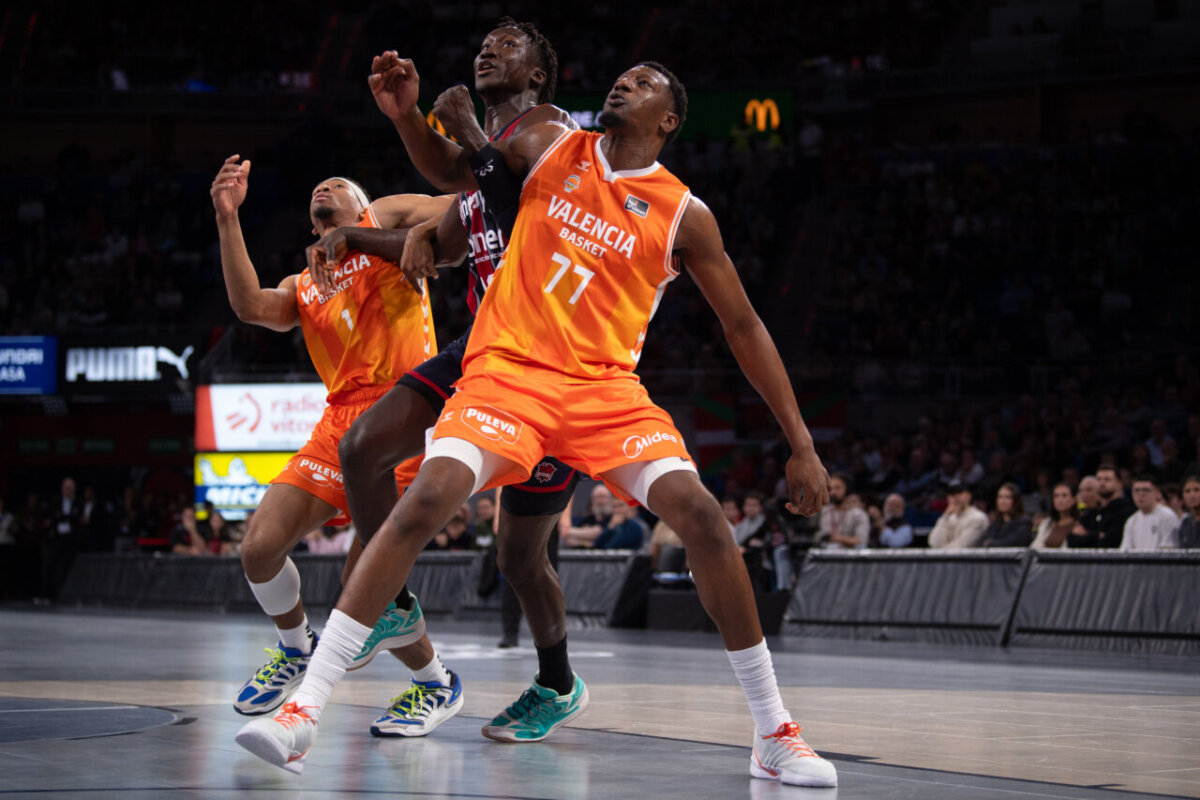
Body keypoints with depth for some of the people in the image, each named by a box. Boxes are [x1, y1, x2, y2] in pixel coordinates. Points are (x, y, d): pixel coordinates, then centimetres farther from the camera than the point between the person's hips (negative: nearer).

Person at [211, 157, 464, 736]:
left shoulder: (385, 219, 13)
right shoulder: (302, 289, 23)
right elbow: (252, 307, 0)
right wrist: (227, 218, -5)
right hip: (341, 422, 6)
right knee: (260, 547, -4)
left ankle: (437, 684, 9)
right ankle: (295, 649, 25)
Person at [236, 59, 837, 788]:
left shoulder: (683, 215, 2)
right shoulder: (553, 149, 7)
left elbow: (744, 326, 5)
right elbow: (458, 173, 21)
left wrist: (802, 444, 1)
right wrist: (408, 113, 0)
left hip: (604, 385, 0)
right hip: (508, 369, 0)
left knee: (700, 513, -20)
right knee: (426, 498, -25)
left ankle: (775, 735, -7)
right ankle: (305, 709, -23)